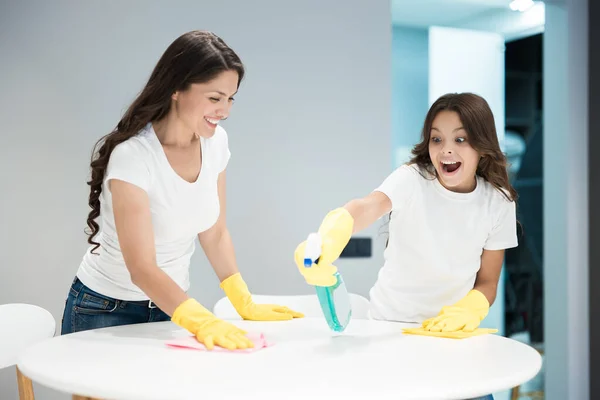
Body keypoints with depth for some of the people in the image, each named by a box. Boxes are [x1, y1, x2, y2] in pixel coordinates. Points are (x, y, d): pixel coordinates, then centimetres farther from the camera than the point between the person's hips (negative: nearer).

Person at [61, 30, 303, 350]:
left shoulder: (215, 142, -7)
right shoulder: (132, 156, -26)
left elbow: (215, 235, 2)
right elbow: (141, 269, -30)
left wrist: (246, 305, -5)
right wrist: (203, 322, -41)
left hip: (171, 306, 5)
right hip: (106, 311, -5)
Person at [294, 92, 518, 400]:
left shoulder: (498, 202, -5)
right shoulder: (411, 179, -15)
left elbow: (487, 282, 2)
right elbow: (365, 208, -36)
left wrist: (468, 310, -21)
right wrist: (326, 241, -58)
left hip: (447, 329, 2)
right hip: (391, 323, -2)